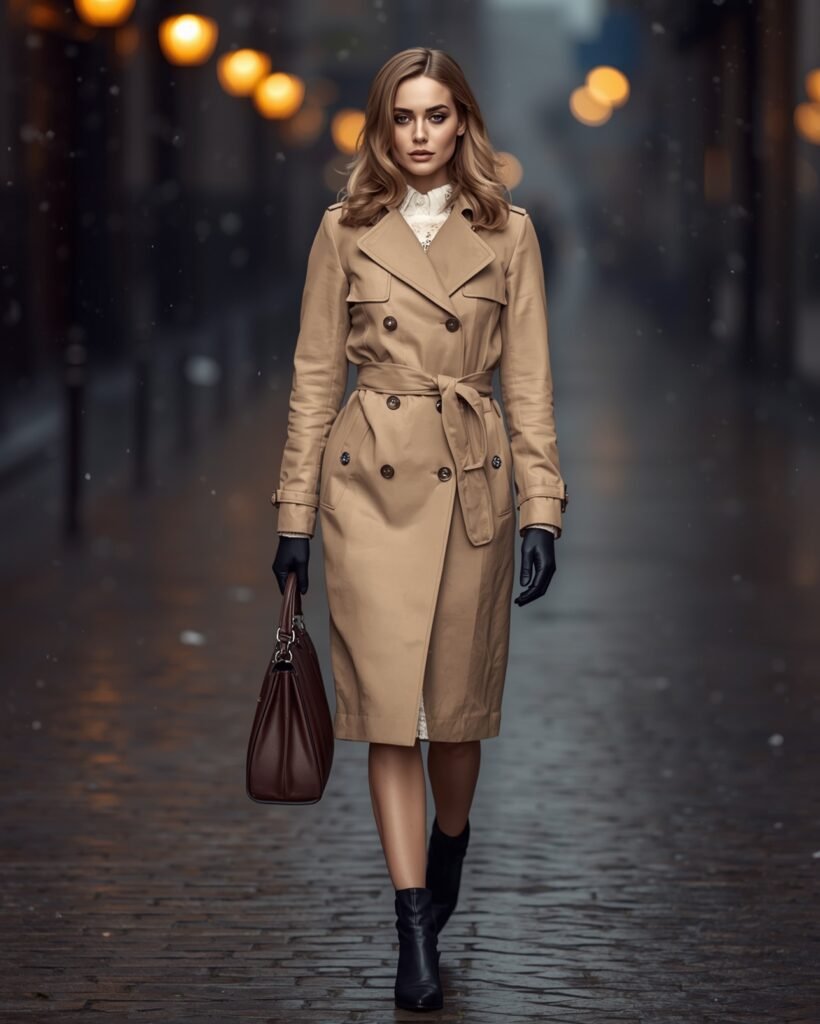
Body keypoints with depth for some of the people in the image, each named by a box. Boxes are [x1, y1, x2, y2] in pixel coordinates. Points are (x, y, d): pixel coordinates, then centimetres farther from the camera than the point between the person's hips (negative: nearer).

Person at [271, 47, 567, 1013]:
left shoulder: (506, 233, 4)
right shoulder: (345, 230, 3)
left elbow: (528, 381, 3)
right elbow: (314, 376, 5)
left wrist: (541, 512, -3)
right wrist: (295, 512, 3)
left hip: (473, 481, 1)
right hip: (372, 480, -1)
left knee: (459, 701, 9)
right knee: (390, 708, -7)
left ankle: (445, 854, 39)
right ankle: (415, 933, -7)